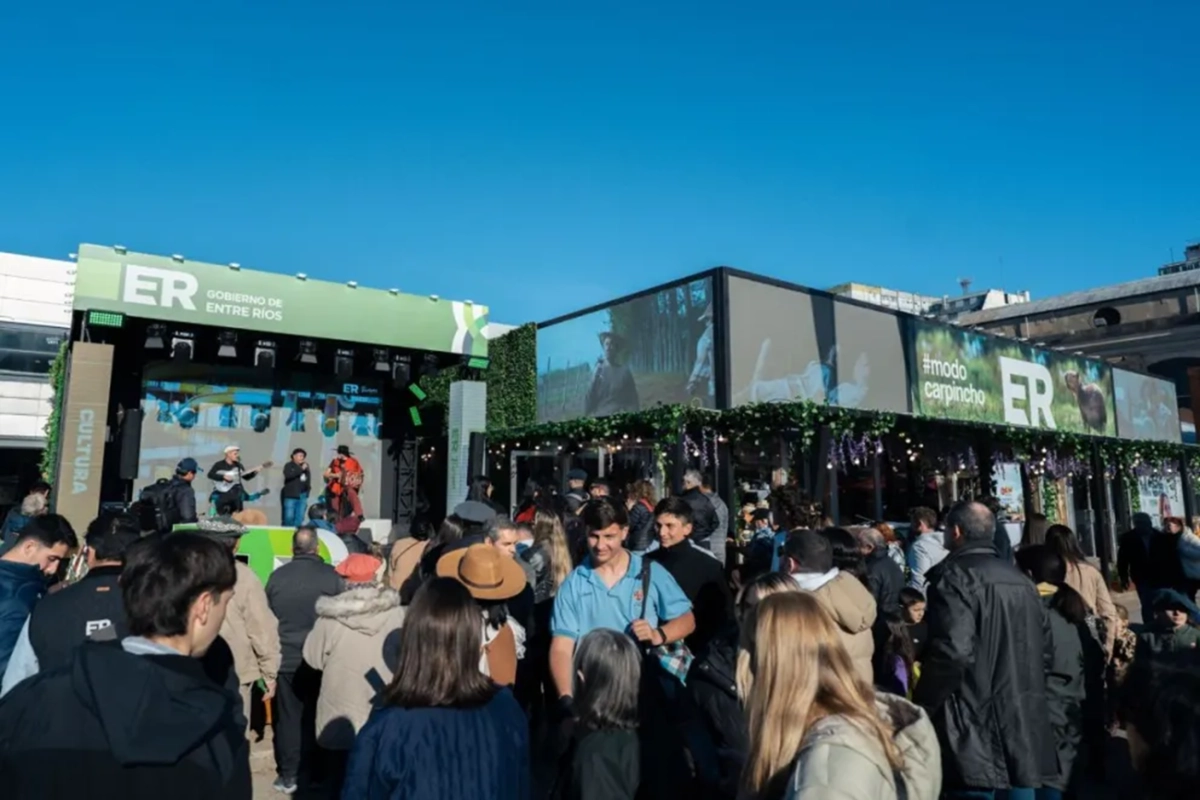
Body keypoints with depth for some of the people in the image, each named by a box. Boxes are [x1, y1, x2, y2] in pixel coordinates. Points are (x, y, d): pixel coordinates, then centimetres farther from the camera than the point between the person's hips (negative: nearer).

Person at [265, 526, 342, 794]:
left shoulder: (276, 576, -4)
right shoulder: (331, 576, -11)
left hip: (285, 658, 1)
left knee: (288, 718, 11)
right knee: (316, 717, 11)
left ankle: (288, 775, 17)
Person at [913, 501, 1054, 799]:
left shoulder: (955, 576, -14)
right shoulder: (1021, 580, 12)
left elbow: (952, 652, -24)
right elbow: (1045, 650, 18)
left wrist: (921, 708, -12)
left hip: (974, 732, -8)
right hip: (1024, 728, 8)